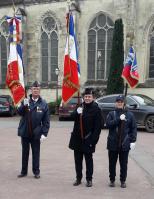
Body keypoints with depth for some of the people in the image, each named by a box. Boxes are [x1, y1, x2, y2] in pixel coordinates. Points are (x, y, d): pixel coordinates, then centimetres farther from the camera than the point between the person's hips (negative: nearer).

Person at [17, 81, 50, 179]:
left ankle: (36, 171, 22)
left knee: (36, 153, 9)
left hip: (36, 133, -2)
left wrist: (44, 133, -10)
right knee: (25, 152, 13)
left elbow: (46, 121, -4)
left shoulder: (44, 104, -4)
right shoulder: (26, 101, 1)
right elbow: (19, 112, -11)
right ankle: (24, 171, 26)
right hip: (25, 131, 2)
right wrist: (24, 105, -30)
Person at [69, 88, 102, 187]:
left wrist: (93, 141, -17)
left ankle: (89, 179, 22)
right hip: (77, 139, 5)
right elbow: (73, 117, 2)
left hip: (88, 140, -5)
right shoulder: (80, 106, 7)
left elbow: (98, 127, -12)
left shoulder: (96, 109, -10)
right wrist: (77, 112, -19)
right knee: (77, 160, 14)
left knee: (89, 160, 9)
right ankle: (78, 178, 27)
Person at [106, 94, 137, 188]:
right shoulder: (112, 114, 3)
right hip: (113, 143, 0)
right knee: (112, 163, 10)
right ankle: (112, 180, 24)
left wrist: (133, 141, -5)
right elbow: (108, 124, -12)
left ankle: (123, 181, 24)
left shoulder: (130, 115, 2)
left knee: (124, 163, 9)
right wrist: (119, 119, -19)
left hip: (125, 144, 0)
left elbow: (134, 128, 2)